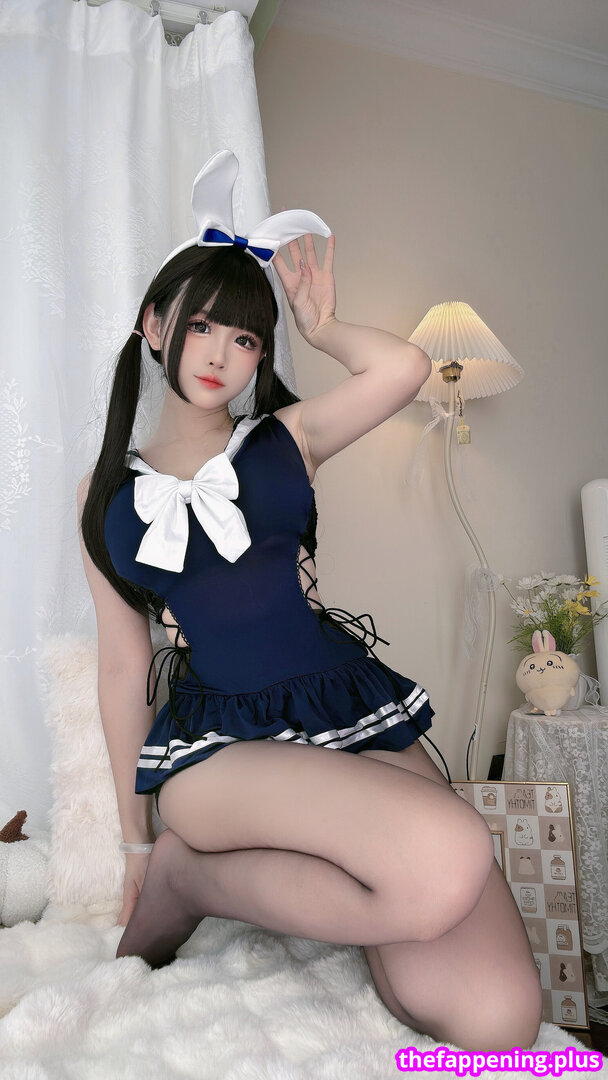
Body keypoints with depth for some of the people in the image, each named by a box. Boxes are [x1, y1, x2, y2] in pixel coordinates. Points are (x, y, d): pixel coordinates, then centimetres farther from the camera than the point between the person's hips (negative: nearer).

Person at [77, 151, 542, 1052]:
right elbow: (124, 668, 10)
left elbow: (405, 367, -13)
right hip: (219, 740, -1)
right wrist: (137, 841, 14)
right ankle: (183, 878, -7)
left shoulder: (287, 439, 7)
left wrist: (320, 327, 7)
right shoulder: (106, 495, 9)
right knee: (448, 862, -32)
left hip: (354, 708, 2)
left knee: (495, 1017, -15)